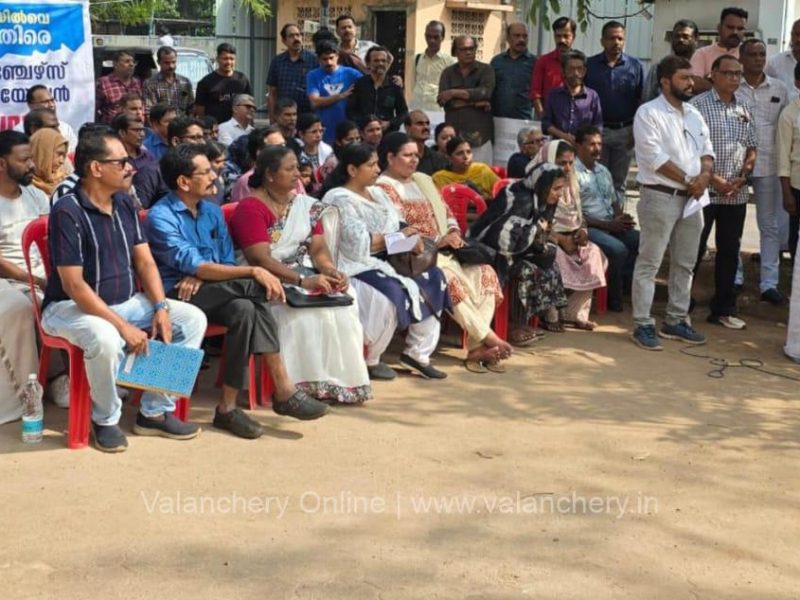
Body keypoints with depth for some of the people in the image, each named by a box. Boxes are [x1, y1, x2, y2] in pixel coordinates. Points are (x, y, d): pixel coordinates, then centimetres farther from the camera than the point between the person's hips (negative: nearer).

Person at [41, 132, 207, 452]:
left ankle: (155, 411, 0)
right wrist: (124, 327, -26)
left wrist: (161, 307, -11)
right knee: (106, 340, -39)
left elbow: (145, 262, 6)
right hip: (71, 307, -8)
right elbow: (74, 286, -24)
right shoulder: (67, 212, -20)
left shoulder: (125, 204, 4)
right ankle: (105, 419, -10)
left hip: (126, 301, 8)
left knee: (193, 319, -5)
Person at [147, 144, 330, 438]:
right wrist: (254, 271, -29)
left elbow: (227, 263, 11)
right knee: (253, 286, -29)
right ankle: (283, 390, -27)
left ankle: (228, 406, -28)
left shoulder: (212, 211, 12)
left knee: (245, 308, -30)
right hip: (178, 295, -6)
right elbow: (194, 265, -22)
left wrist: (201, 276, -13)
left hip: (212, 294, 6)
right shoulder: (161, 216, -11)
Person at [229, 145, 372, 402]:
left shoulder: (306, 205, 12)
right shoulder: (250, 208, -10)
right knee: (306, 312, -31)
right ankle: (312, 385, -22)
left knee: (344, 304, -20)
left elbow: (318, 249, 7)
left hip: (303, 276, 6)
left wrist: (331, 272, -16)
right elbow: (260, 260, -20)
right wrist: (303, 281, -30)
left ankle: (343, 380, -15)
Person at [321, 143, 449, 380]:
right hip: (356, 267, -9)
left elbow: (398, 225, 12)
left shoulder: (376, 193, 16)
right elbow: (359, 243, -20)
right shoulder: (339, 199, -11)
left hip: (385, 261, 9)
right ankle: (369, 361, -12)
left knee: (433, 279, -5)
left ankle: (417, 352, 0)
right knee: (389, 294, -33)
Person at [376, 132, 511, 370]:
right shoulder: (384, 187, -4)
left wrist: (454, 231, -3)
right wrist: (438, 240, -18)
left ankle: (476, 347, -21)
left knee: (484, 273, -15)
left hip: (444, 250, 8)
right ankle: (487, 338, -23)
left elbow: (446, 212, 21)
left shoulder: (423, 180, 22)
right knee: (451, 279, -33)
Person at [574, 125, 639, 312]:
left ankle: (626, 286, 0)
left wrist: (621, 219, 0)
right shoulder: (573, 173, -9)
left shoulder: (603, 171, 18)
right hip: (588, 228, -8)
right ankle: (614, 299, -12)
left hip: (612, 225, 8)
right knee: (618, 249, -30)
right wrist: (608, 225, -17)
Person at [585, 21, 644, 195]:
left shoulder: (635, 66, 4)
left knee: (619, 181, 9)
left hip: (625, 131, 1)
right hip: (597, 130, -1)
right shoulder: (590, 65, 1)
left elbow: (642, 99, 5)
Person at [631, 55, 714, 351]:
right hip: (660, 196, -8)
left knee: (685, 263, 12)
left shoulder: (694, 114, 14)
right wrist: (688, 180, -13)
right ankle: (642, 325, 1)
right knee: (649, 264, -3)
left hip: (691, 198, 8)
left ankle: (676, 321, 22)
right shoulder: (648, 113, -9)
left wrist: (704, 175, -7)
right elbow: (655, 157, -17)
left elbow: (706, 149, 14)